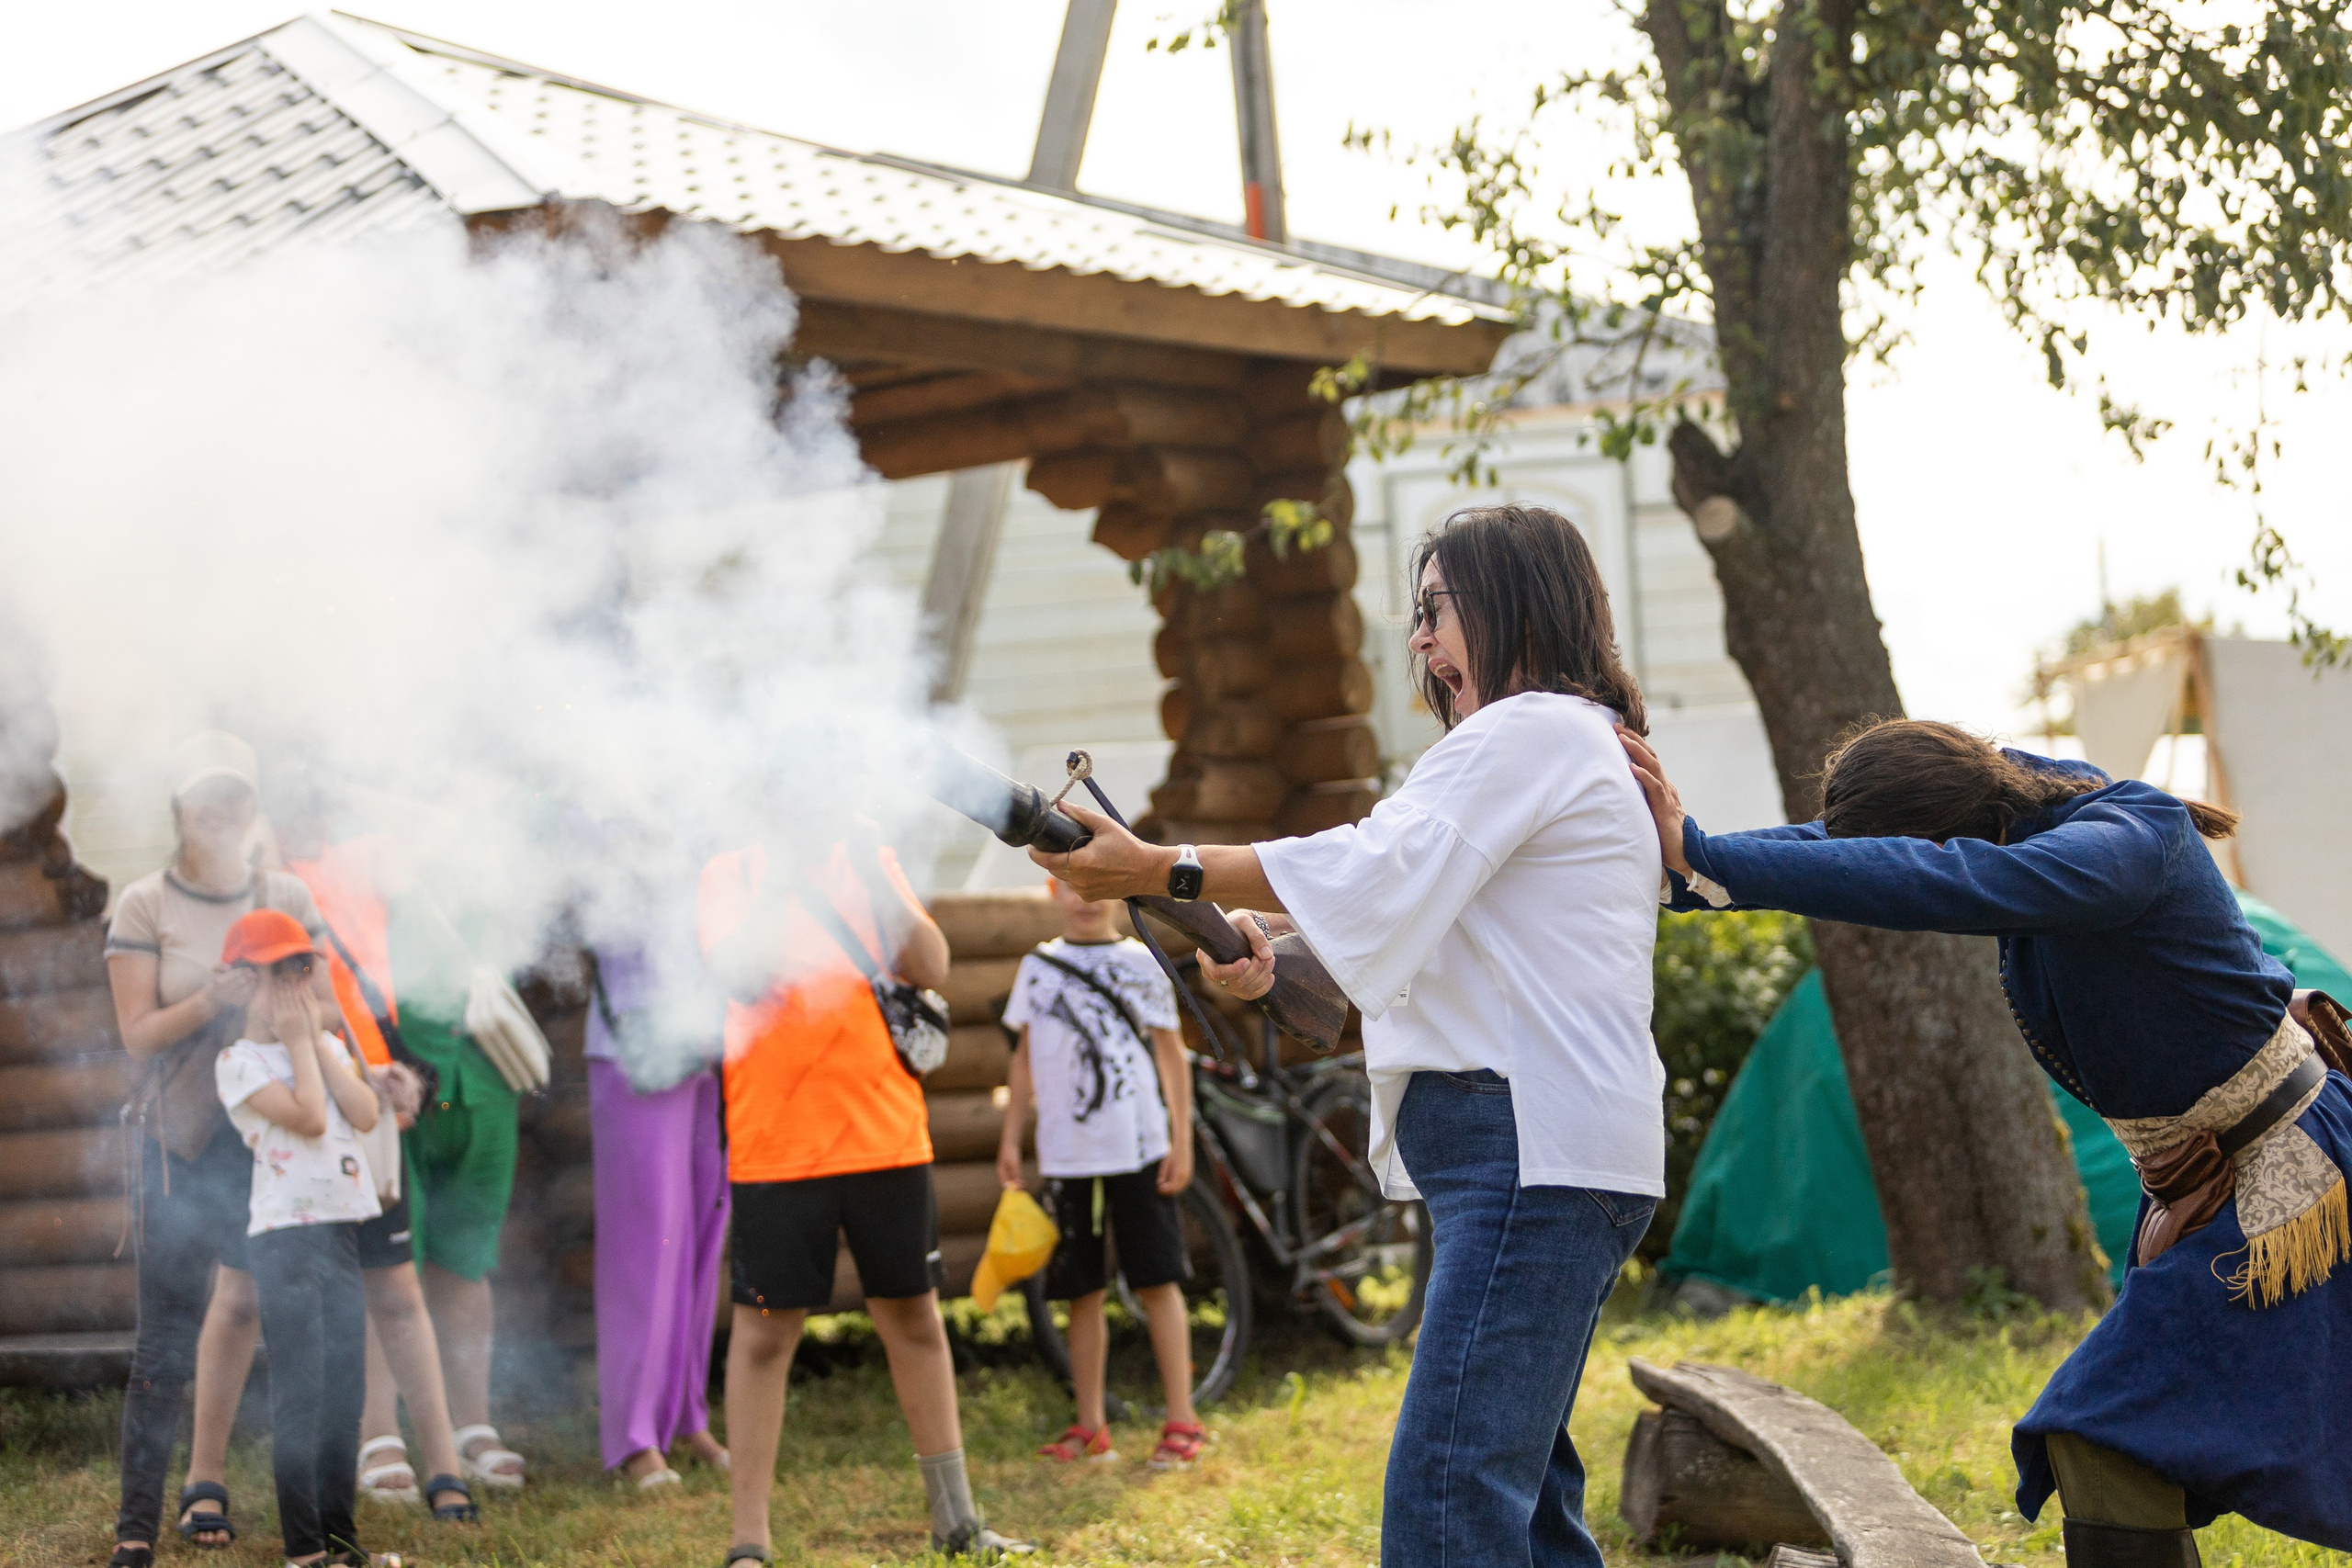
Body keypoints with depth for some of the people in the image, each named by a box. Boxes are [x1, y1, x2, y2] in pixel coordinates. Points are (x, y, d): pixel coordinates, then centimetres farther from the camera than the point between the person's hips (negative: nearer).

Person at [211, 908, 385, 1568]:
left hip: (342, 1235, 7)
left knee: (345, 1392, 9)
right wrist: (298, 1041, -7)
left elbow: (366, 1113, 0)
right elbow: (308, 1118, -17)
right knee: (300, 1395, -7)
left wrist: (318, 1038, 0)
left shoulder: (327, 1046, 15)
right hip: (286, 1239, -6)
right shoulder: (239, 1061, -5)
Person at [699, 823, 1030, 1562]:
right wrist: (786, 882, -20)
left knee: (914, 1317, 11)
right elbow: (736, 971, -16)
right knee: (765, 1331, 0)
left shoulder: (869, 864, 9)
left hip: (885, 1133, 3)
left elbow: (931, 968, -2)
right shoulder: (732, 875, 1)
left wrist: (878, 878, -14)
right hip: (775, 1146, -3)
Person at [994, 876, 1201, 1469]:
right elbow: (1026, 1059, 15)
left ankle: (1182, 1422, 2)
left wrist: (1183, 1140, -2)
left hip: (1138, 1147, -3)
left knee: (1157, 1282, -3)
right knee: (1081, 1292, 6)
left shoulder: (1140, 964, 2)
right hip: (1065, 1150, 3)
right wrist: (1010, 1138, 11)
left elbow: (1171, 1052, 4)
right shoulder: (1037, 967, 9)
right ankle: (1090, 1429, 13)